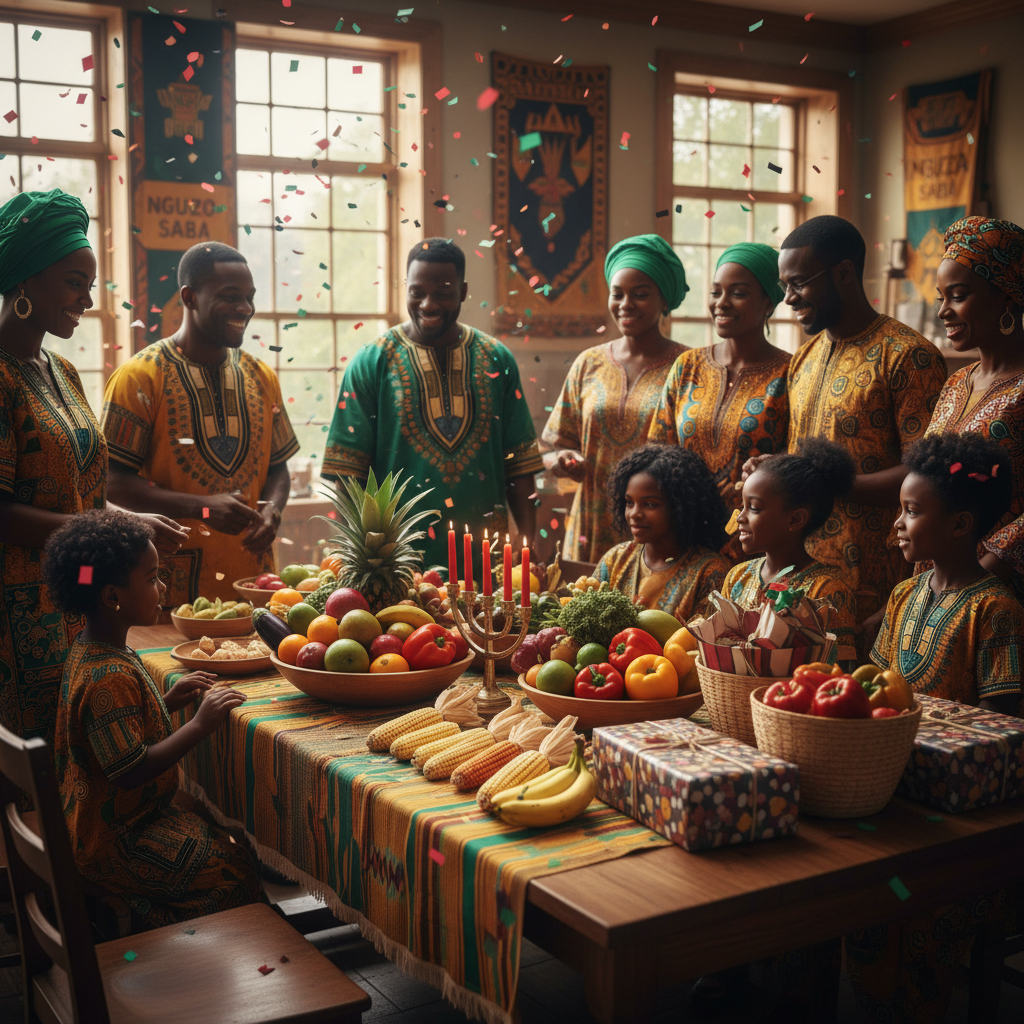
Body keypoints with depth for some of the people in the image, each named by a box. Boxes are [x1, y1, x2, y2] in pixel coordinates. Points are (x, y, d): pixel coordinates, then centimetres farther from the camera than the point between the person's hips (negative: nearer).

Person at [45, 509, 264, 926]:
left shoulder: (89, 653, 5)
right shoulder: (110, 679, -29)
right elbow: (130, 770, -30)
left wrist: (168, 702, 6)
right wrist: (199, 724, -26)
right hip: (117, 841, -10)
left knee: (220, 840, 10)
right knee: (234, 865, -12)